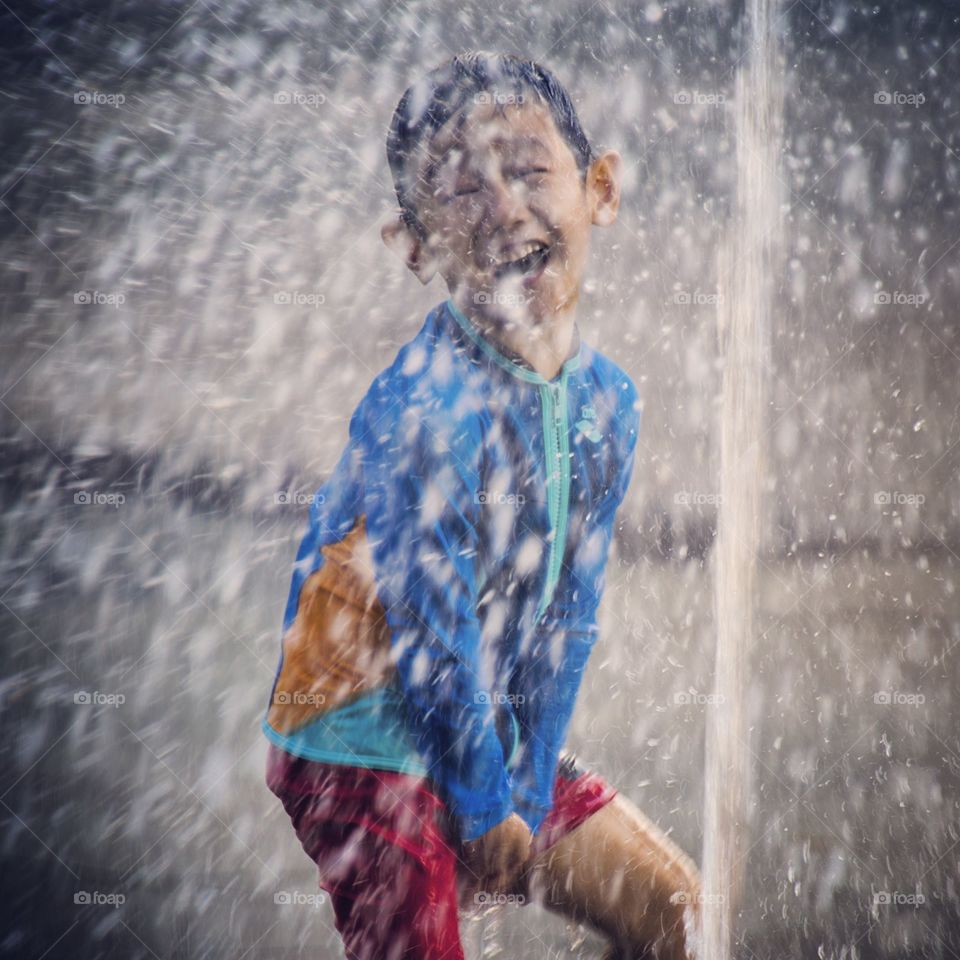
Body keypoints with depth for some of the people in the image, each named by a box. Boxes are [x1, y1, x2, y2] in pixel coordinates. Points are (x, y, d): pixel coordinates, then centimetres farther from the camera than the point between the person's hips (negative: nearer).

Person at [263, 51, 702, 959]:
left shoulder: (606, 399, -5)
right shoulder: (424, 408, -28)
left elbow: (567, 616, -2)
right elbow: (433, 642, -23)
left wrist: (528, 793, -4)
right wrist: (487, 813, -12)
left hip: (496, 737, 7)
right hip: (359, 747, -7)